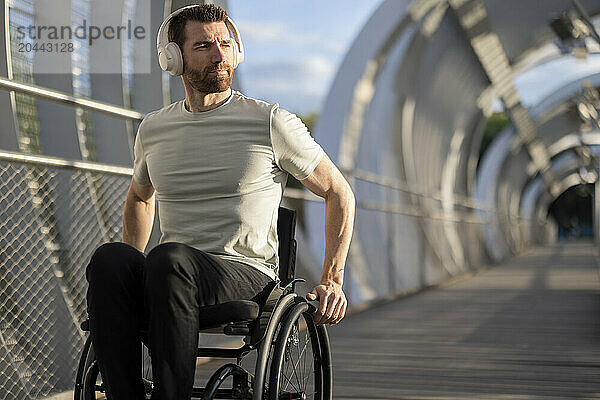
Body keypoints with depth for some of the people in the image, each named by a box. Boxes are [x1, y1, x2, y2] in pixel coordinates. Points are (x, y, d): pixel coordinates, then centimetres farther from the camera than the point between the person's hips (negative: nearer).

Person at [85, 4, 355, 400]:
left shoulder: (271, 122, 2)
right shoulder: (153, 129, 14)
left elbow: (338, 192, 9)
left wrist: (333, 280, 3)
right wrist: (132, 275, 21)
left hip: (247, 275, -3)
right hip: (176, 276, 4)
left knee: (169, 258, -36)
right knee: (108, 258, -30)